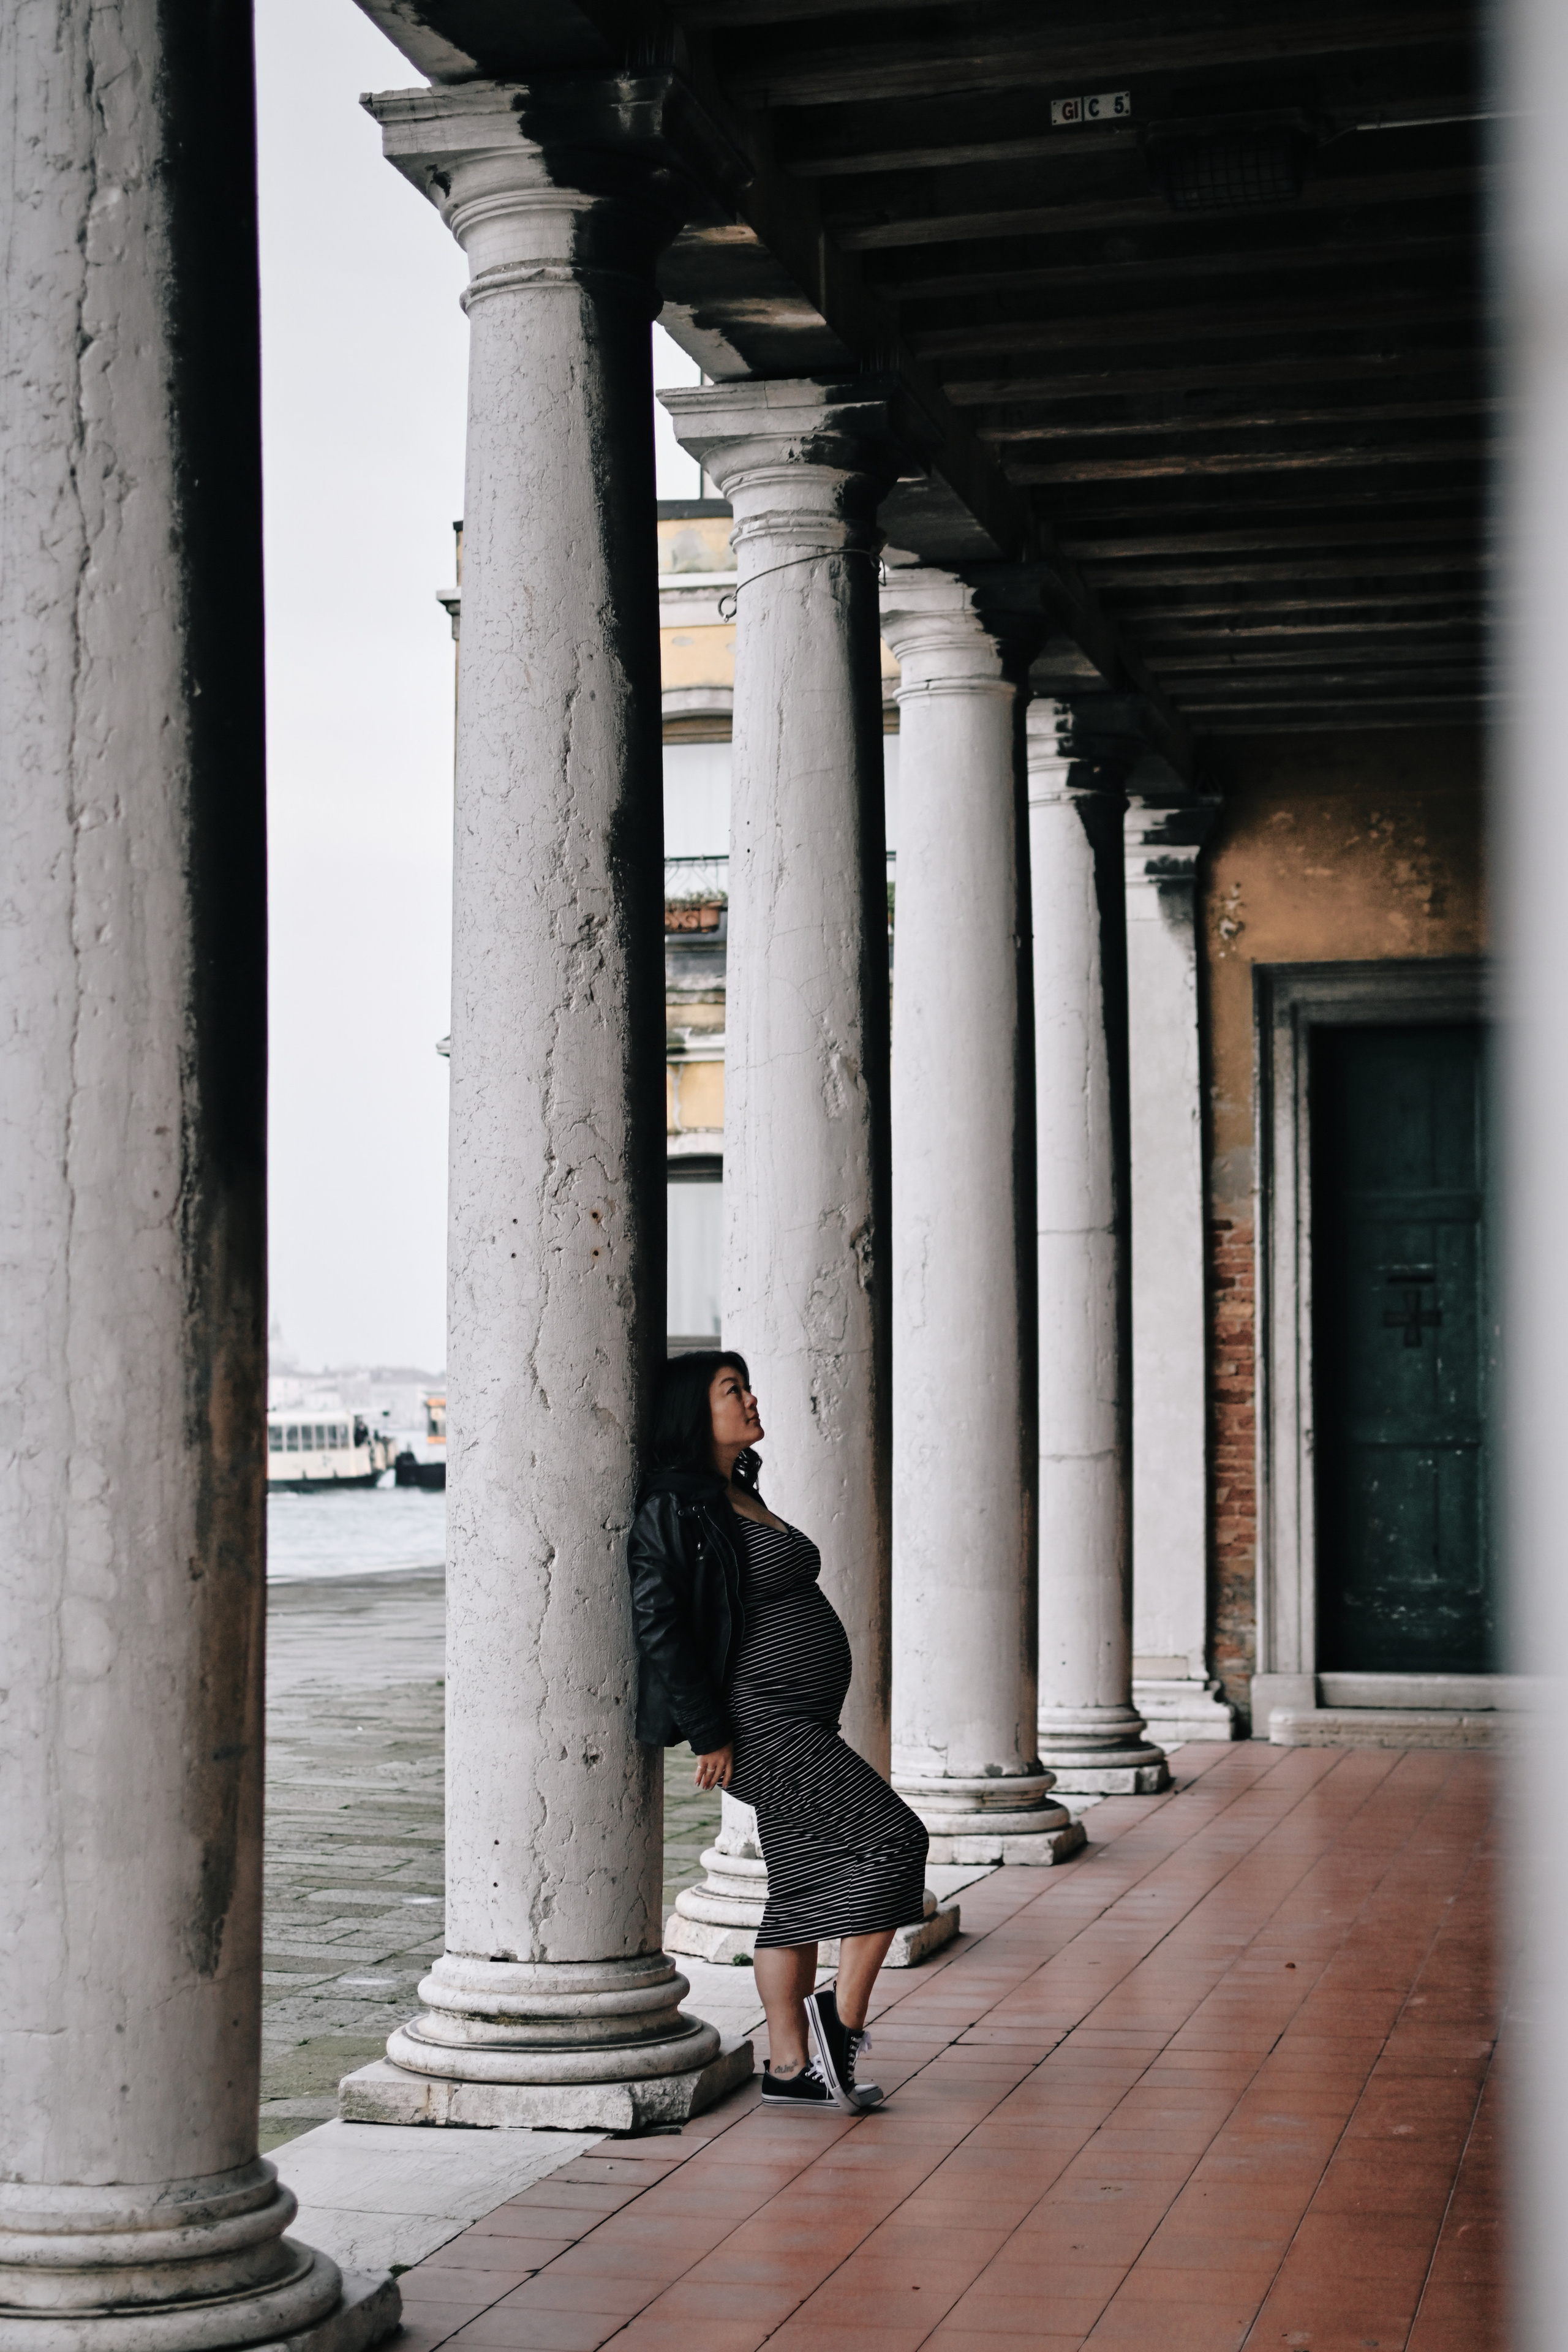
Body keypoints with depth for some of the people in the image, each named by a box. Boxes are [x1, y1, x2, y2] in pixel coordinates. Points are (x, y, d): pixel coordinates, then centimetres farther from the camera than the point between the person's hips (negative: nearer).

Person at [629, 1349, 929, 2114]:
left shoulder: (739, 1497, 16)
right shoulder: (676, 1507, -14)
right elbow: (657, 1620, -20)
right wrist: (709, 1733, -19)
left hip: (798, 1723, 10)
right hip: (758, 1726, -10)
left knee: (807, 1886, 10)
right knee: (894, 1840, -12)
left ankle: (791, 2067, 15)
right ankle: (842, 2017, -3)